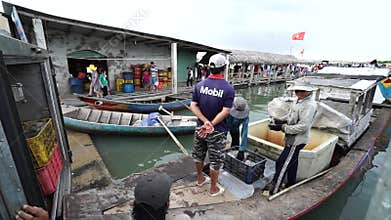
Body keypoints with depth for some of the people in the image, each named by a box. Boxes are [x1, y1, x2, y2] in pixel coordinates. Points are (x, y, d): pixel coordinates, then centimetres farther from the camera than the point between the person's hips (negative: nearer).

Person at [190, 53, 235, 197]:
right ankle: (213, 189, 32)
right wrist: (211, 125, -18)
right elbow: (225, 112, -21)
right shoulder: (229, 89, -15)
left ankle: (200, 179, 46)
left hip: (200, 127, 4)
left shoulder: (199, 85, -4)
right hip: (217, 131, -4)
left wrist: (205, 122, -16)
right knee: (215, 160, 13)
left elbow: (193, 106, -10)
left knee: (198, 155, 23)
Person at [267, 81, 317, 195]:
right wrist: (281, 121, -4)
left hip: (296, 140, -9)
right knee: (291, 162, 23)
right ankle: (291, 184, 42)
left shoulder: (309, 105, -23)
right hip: (292, 138, 9)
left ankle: (274, 190, 8)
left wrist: (282, 127, -25)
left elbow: (303, 127, -26)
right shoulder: (298, 101, 5)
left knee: (281, 163, -4)